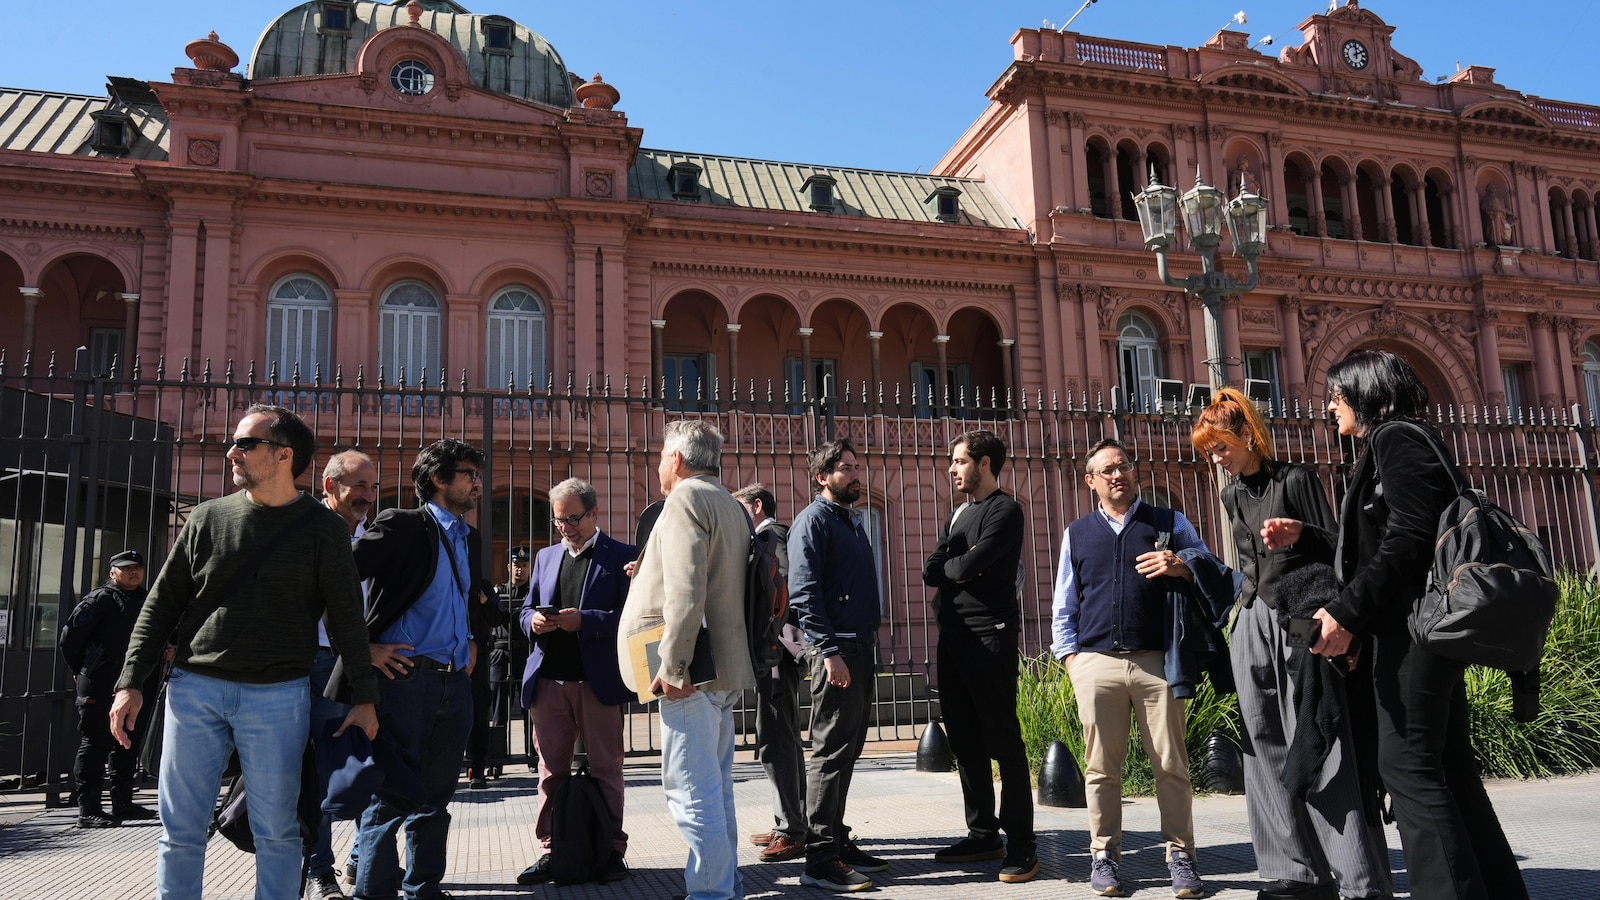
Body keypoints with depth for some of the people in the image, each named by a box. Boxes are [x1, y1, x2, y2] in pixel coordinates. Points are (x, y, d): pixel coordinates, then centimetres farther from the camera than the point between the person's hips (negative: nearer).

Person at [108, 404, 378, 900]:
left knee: (277, 831, 4)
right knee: (181, 829, 8)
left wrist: (363, 697, -2)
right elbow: (163, 602, 11)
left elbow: (346, 617, 0)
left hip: (278, 696, -2)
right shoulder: (208, 517, 7)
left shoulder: (322, 528, -1)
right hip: (194, 689, 3)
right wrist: (131, 681, 3)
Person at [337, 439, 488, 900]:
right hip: (405, 674, -7)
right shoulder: (400, 525, -6)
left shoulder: (471, 540, 17)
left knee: (436, 796, 14)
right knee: (392, 795, -3)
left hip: (455, 683, 7)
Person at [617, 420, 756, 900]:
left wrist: (673, 667, -21)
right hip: (726, 665, 10)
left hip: (694, 668, -10)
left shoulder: (685, 500, -10)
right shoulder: (731, 505, 18)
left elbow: (686, 591, -21)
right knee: (714, 784, 17)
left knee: (692, 788, -6)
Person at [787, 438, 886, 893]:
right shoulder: (814, 519, -7)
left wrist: (872, 638, 16)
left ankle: (836, 840, 23)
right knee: (831, 751, -7)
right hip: (836, 650, -9)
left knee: (847, 751, 13)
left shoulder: (852, 520, 19)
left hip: (861, 649, 9)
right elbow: (803, 591, -16)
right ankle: (820, 859, -2)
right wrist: (829, 650, -21)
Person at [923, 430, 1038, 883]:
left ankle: (1021, 843, 2)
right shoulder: (957, 514, 20)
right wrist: (963, 570, -7)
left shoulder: (1004, 510, -6)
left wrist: (950, 566, 2)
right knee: (964, 740, 11)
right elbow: (931, 572, 9)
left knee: (1003, 740, -5)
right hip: (953, 637, 8)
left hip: (989, 636, -8)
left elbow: (969, 566, -18)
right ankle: (983, 833, 21)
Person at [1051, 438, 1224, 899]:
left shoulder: (1170, 523, 13)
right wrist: (1069, 653, 7)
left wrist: (1183, 567, -8)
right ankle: (1104, 857, 14)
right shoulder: (1077, 533, 17)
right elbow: (1064, 604, 19)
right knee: (1102, 767, 3)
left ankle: (1180, 857, 12)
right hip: (1097, 662, 1)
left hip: (1157, 661, -1)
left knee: (1171, 764, 0)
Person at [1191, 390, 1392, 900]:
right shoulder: (1232, 495, 16)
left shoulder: (1294, 479, -4)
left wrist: (1301, 533, -22)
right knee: (1268, 748, 3)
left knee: (1318, 747, -10)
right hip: (1253, 623, 7)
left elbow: (1334, 547, -3)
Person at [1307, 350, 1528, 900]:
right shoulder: (1395, 442, 21)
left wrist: (1347, 613, -20)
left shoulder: (1396, 438, -8)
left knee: (1406, 763, -9)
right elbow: (1373, 545, 22)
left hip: (1413, 623, -10)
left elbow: (1408, 537, -19)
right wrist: (1303, 539, 21)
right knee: (1447, 764, 11)